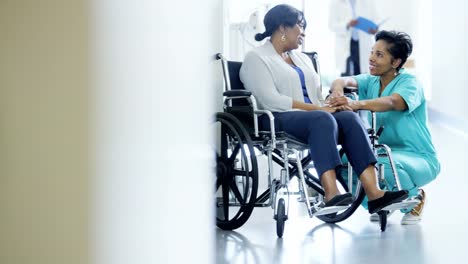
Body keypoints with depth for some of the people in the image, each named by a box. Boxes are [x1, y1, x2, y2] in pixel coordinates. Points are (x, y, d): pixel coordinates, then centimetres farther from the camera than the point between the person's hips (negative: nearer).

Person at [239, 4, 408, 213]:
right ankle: (331, 195, -48)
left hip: (310, 115, 7)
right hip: (278, 120, -6)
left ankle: (374, 194, -38)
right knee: (322, 119, -36)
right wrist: (316, 108, -16)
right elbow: (270, 100, -12)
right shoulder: (256, 58, 3)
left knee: (349, 118, -24)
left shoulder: (302, 59, 29)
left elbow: (318, 94, 24)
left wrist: (328, 104, -2)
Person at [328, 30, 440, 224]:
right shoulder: (371, 82, 5)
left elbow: (392, 102, -36)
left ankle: (415, 197, -5)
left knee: (383, 163, -37)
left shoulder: (409, 83, -13)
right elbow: (347, 81, -16)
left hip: (419, 158, -6)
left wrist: (356, 104, -55)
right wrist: (338, 89, -42)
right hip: (383, 151, 6)